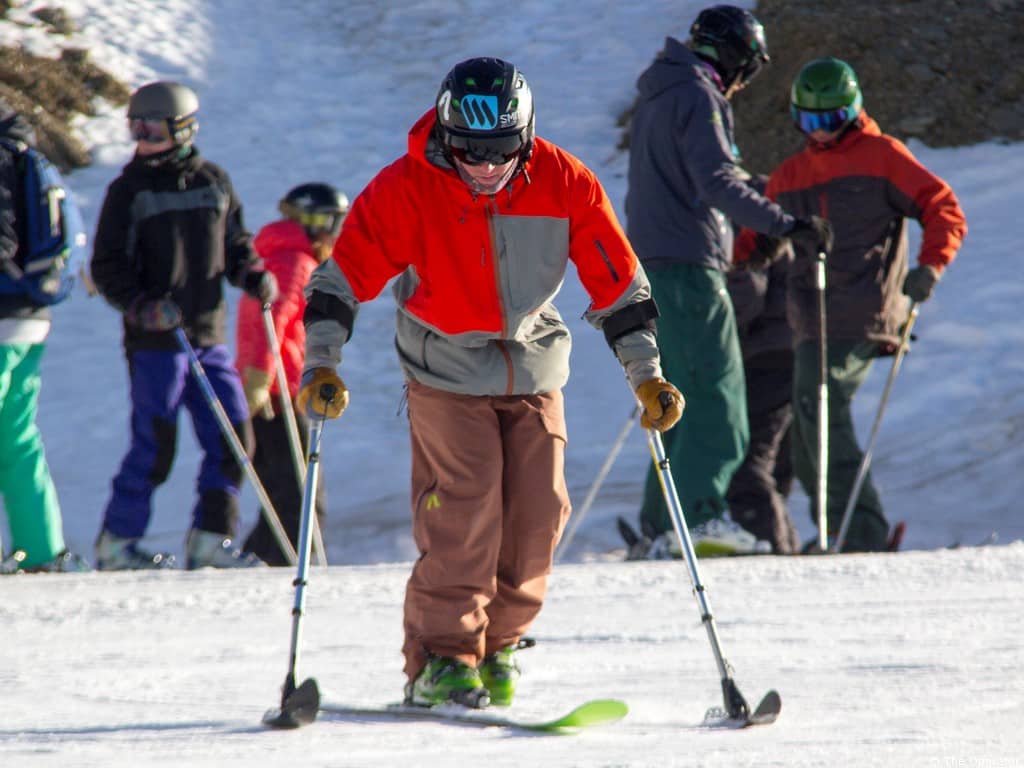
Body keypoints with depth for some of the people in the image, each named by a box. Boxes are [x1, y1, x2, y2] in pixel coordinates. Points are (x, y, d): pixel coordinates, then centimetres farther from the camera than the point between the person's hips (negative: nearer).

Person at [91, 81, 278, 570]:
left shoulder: (214, 181, 9)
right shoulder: (129, 190, -1)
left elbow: (235, 245, 20)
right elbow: (107, 268, -3)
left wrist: (255, 277, -1)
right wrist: (142, 308, -18)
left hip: (209, 337, 5)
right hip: (155, 341, -5)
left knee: (232, 437, 1)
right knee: (155, 446, -6)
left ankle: (210, 538, 9)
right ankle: (116, 543, 4)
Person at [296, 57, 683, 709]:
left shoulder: (565, 185, -10)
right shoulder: (407, 190, -16)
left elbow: (619, 283, -2)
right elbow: (343, 276, -14)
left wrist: (647, 375, -5)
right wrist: (321, 364, -25)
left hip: (534, 369, 3)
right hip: (447, 373, -3)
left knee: (538, 513, -3)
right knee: (464, 508, -17)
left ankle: (499, 644, 16)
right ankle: (442, 657, -8)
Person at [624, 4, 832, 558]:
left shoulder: (657, 96, 21)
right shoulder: (697, 97, -9)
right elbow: (716, 182, -22)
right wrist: (784, 224, -27)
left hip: (649, 265, 10)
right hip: (687, 266, -10)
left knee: (684, 404, 11)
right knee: (716, 395, -14)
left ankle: (659, 528, 6)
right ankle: (699, 515, -26)